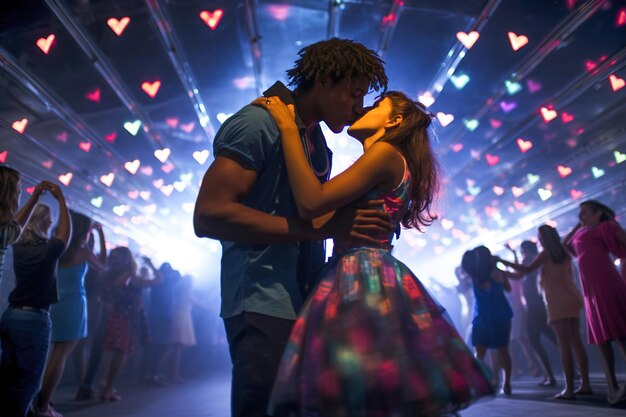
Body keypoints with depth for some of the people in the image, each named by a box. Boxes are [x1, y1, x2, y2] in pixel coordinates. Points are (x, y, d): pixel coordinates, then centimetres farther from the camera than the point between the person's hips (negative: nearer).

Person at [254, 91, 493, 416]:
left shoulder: (386, 153, -6)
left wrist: (288, 126, -9)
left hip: (366, 281, -9)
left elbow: (311, 203, -18)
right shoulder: (382, 165, 23)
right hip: (354, 280, 9)